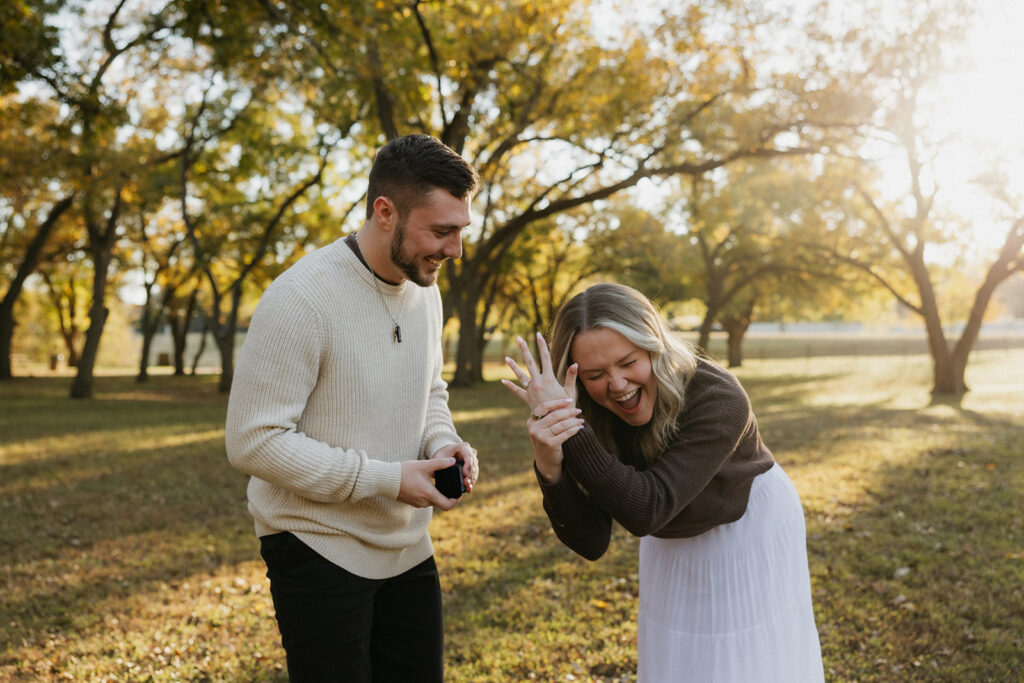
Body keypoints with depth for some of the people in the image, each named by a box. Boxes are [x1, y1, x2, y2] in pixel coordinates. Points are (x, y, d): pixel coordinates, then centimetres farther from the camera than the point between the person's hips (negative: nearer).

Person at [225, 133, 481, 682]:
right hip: (319, 551, -7)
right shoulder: (300, 298, -21)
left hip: (407, 548, 7)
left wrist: (442, 443, -6)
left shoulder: (425, 290, 3)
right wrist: (386, 479, -22)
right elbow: (253, 442, -21)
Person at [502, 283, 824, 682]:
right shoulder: (595, 419, -22)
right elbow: (591, 543, -25)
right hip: (673, 547, 4)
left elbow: (645, 512, -41)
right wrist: (550, 469, -42)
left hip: (751, 532, -3)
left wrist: (573, 433, -47)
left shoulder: (718, 399, -35)